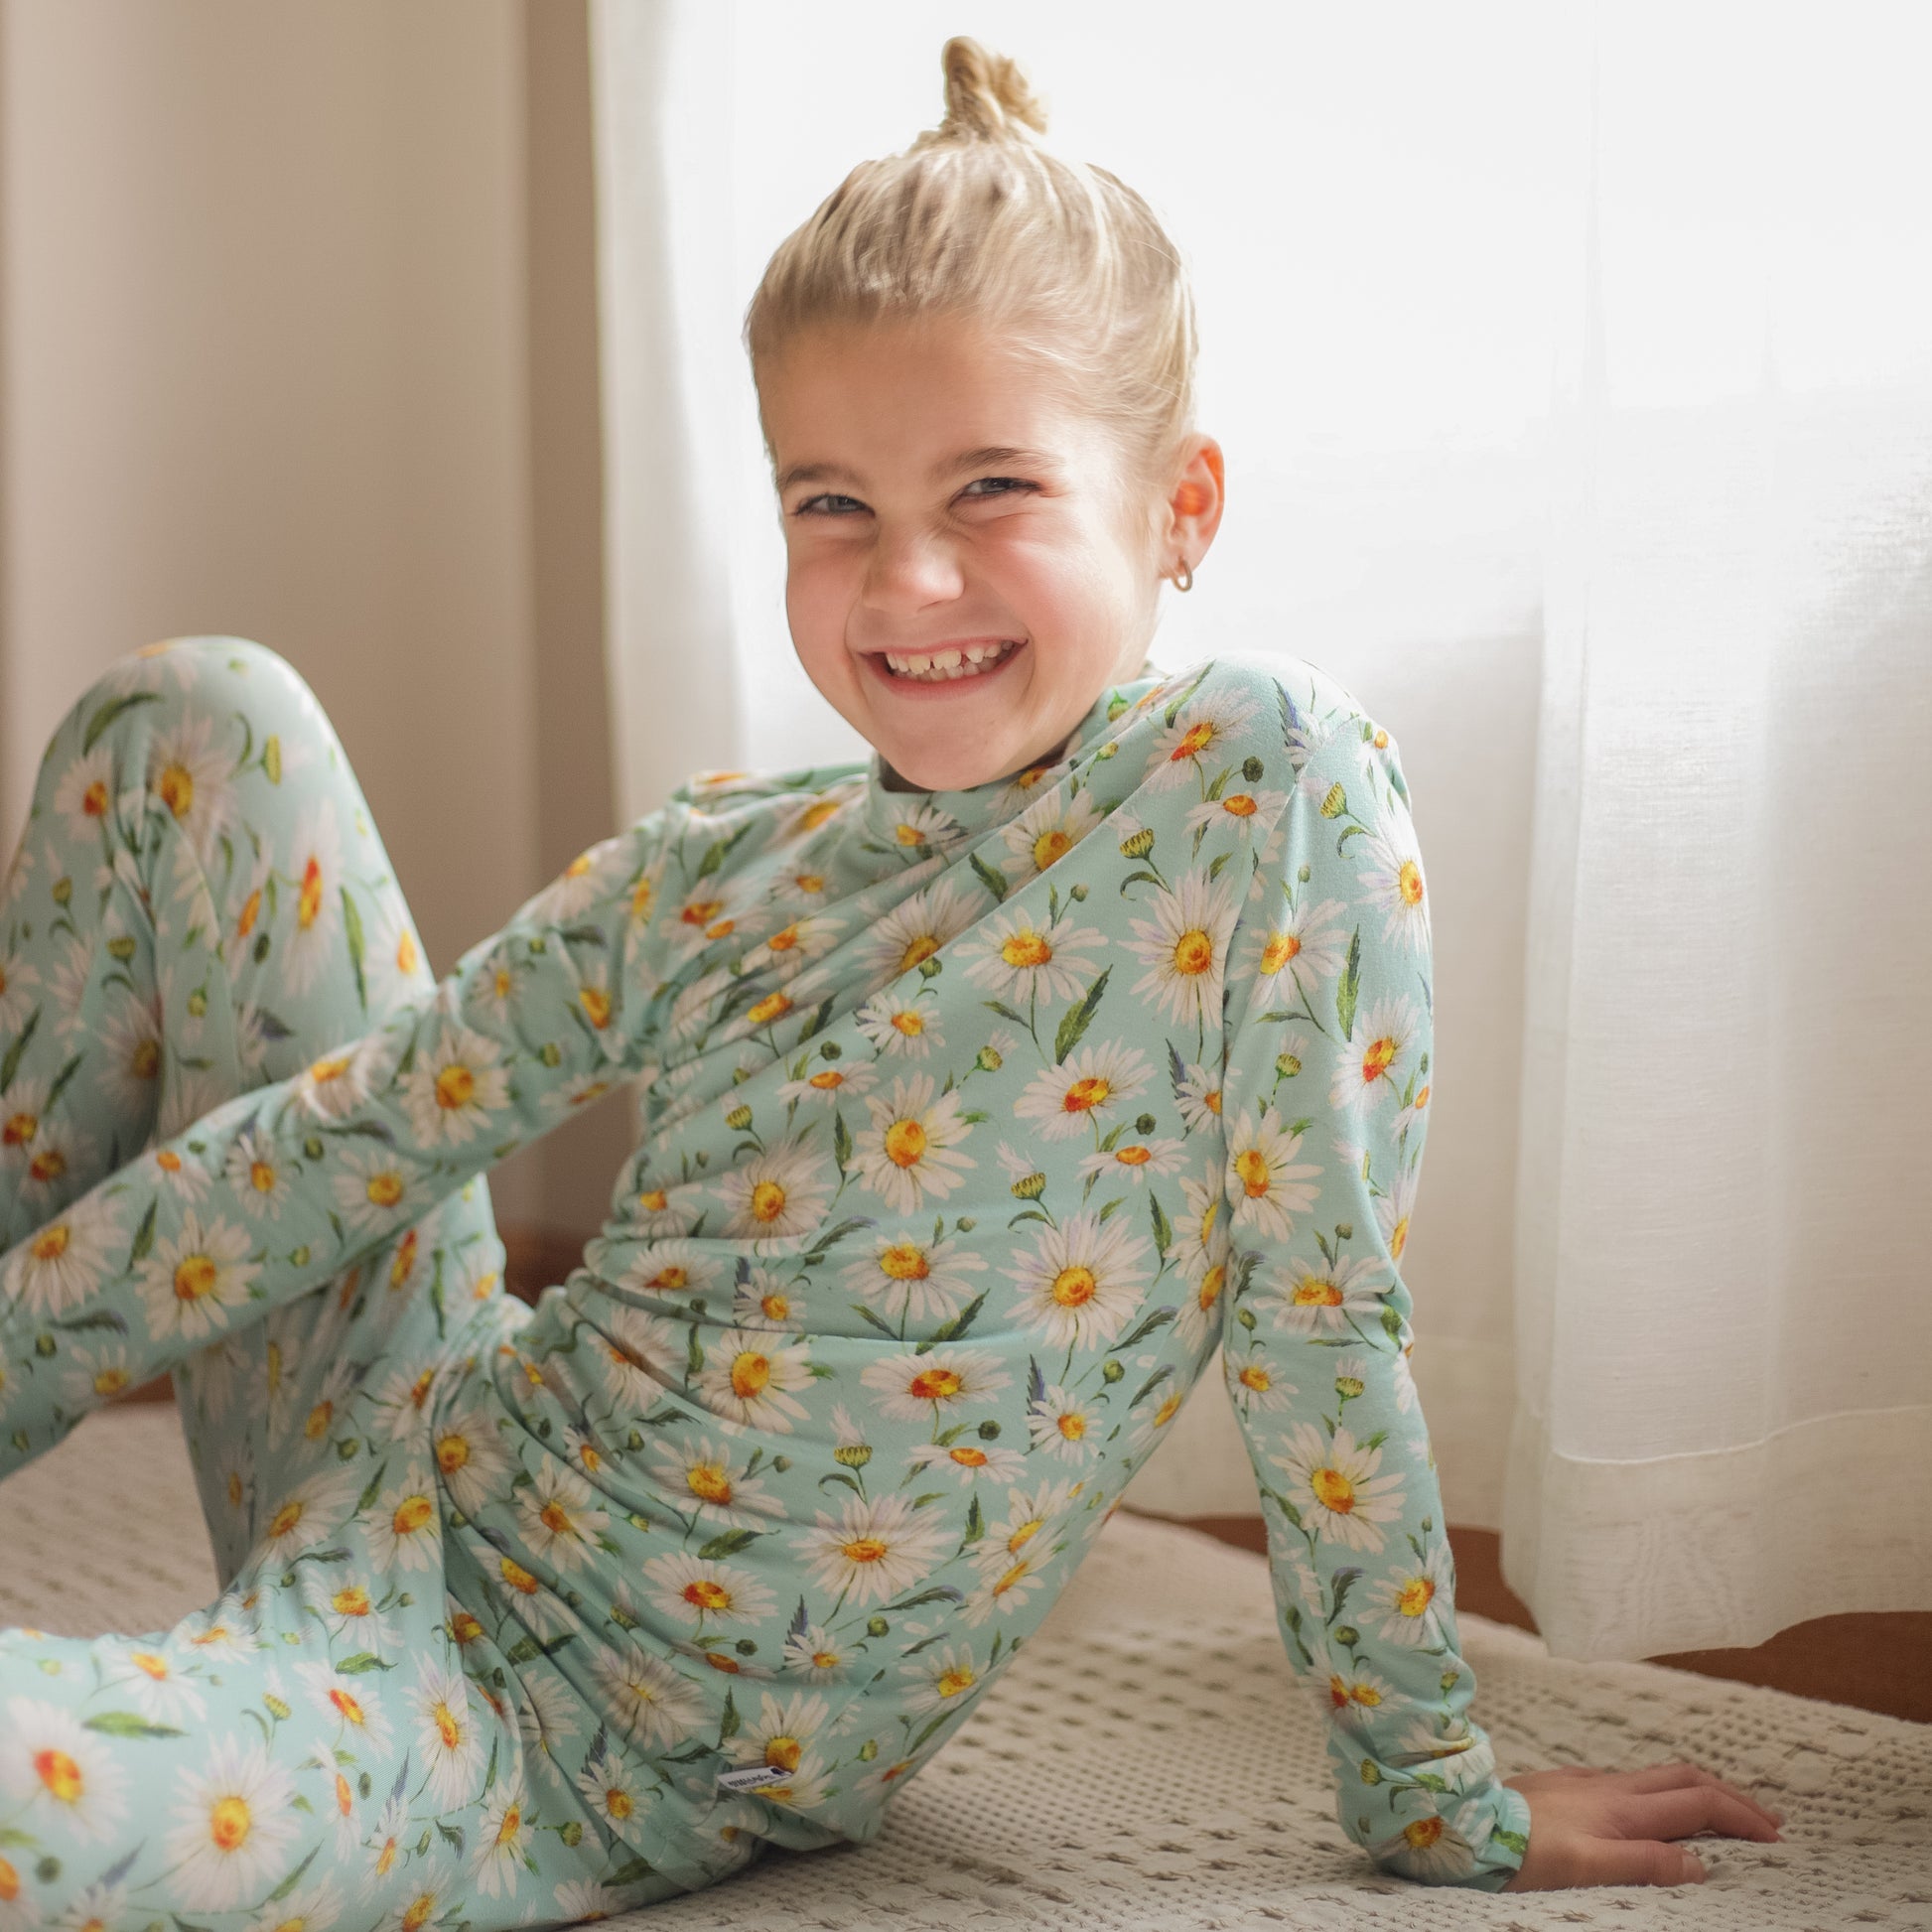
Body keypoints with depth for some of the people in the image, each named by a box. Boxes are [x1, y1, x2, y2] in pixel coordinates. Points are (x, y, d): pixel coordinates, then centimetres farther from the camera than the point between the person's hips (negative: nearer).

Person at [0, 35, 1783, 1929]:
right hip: (430, 1476, 7)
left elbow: (1324, 1317, -12)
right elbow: (330, 1137, 3)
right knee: (198, 718, 9)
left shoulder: (1267, 778, -14)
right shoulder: (714, 866, 3)